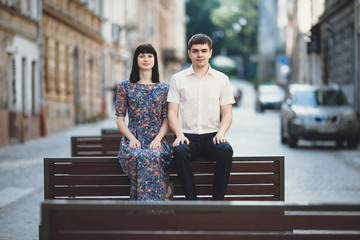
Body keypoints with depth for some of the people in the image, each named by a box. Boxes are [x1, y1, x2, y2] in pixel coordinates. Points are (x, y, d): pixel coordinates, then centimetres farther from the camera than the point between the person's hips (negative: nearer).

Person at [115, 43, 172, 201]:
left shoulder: (164, 88, 14)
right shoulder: (125, 86, 12)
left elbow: (167, 119, 10)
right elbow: (120, 118, 9)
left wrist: (158, 139, -10)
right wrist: (131, 138, -9)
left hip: (157, 140, 0)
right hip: (133, 139, 0)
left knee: (151, 156, -36)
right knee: (137, 156, -37)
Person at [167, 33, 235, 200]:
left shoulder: (221, 79, 11)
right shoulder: (178, 79, 9)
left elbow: (227, 113, 10)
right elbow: (172, 112, 5)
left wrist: (221, 133, -10)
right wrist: (179, 134, -13)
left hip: (212, 136, 1)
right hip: (188, 136, -1)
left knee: (226, 150, -32)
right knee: (179, 151, -34)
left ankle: (217, 201, -23)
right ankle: (191, 200, -26)